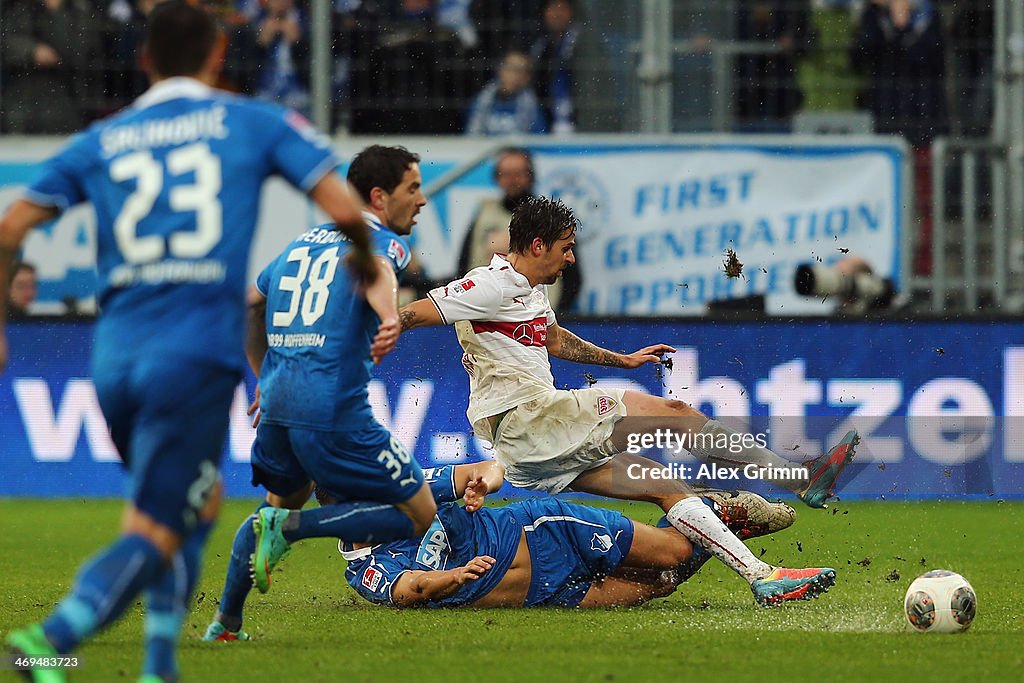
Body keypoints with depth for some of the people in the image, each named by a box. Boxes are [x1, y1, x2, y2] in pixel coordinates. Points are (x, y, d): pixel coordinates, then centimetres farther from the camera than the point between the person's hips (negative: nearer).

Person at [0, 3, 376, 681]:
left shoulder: (101, 141, 14)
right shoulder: (257, 123, 7)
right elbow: (343, 207, -1)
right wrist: (366, 257, 20)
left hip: (116, 357, 4)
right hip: (197, 357, -4)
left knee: (198, 503, 26)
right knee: (153, 536, -7)